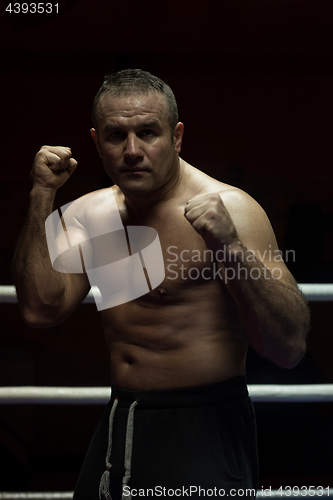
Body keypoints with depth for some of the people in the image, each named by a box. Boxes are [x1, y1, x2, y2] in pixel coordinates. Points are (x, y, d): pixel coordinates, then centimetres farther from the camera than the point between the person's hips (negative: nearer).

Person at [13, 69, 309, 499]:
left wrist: (231, 248, -35)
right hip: (117, 427, 6)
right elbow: (41, 309, -9)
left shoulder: (228, 208, -16)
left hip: (203, 431, -6)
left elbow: (289, 349, -22)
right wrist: (43, 196, -10)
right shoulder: (91, 213, 4)